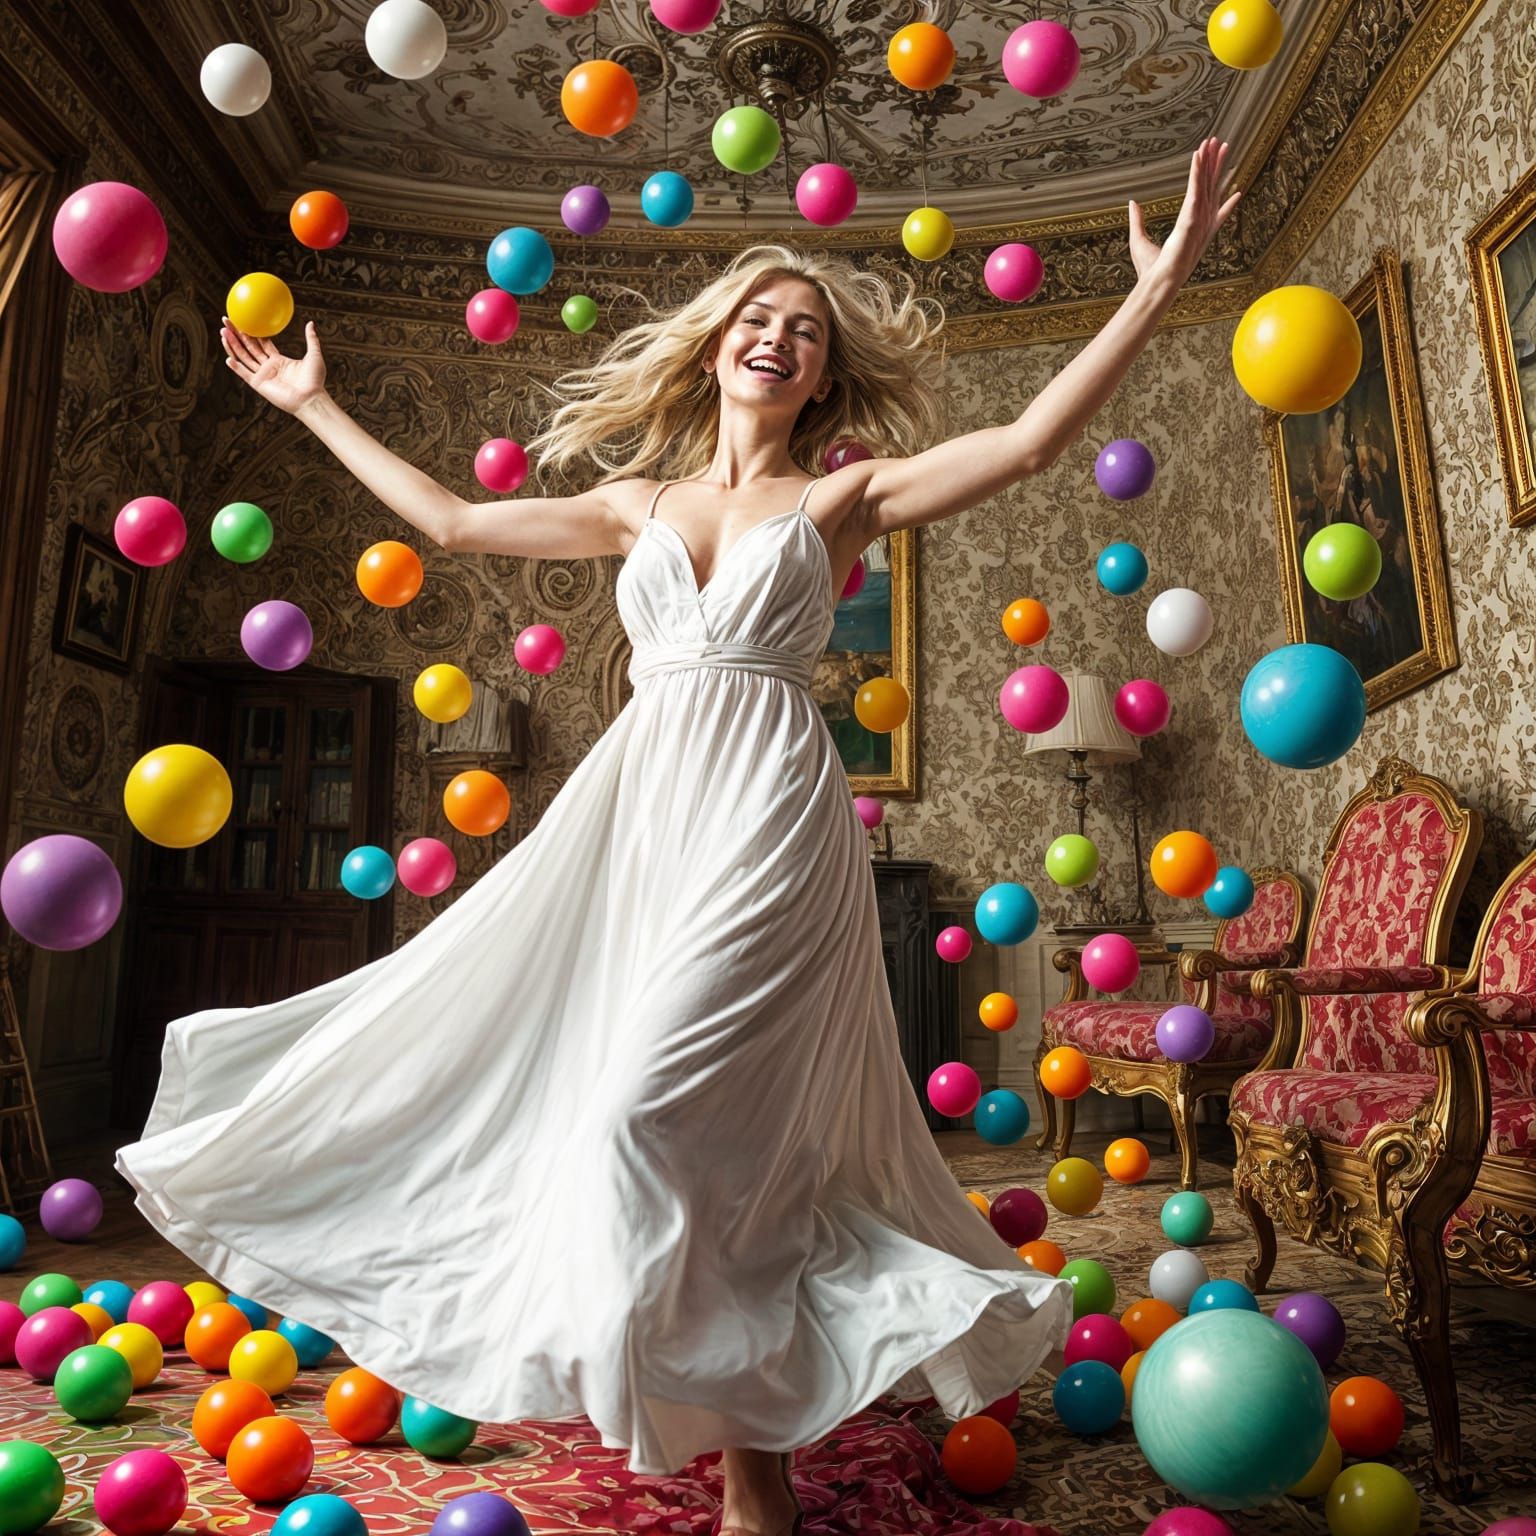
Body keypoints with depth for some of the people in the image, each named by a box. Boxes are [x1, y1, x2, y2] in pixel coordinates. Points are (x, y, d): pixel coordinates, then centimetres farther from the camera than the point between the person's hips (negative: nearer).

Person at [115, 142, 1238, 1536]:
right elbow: (452, 521, 24)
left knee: (662, 1108, -14)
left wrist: (1156, 291, -5)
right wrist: (314, 405, 31)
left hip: (768, 820, -5)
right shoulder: (641, 504, 18)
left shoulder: (842, 496, 7)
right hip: (639, 812, 5)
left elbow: (1026, 444, -3)